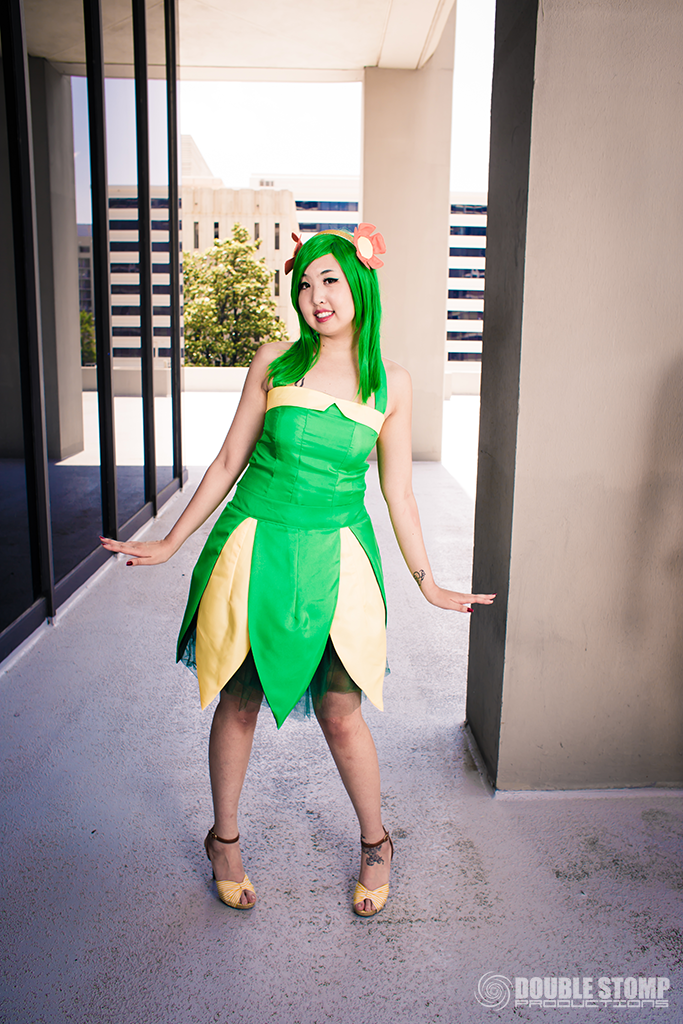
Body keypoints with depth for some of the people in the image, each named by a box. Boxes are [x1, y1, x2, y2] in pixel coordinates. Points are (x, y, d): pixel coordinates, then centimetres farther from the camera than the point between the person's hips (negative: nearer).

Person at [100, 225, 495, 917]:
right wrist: (171, 543, 8)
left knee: (339, 712, 3)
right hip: (254, 545, 1)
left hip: (333, 558, 0)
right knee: (238, 700, 11)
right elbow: (229, 460, 6)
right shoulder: (274, 363, 0)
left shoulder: (390, 382, 1)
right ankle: (224, 839, 35)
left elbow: (398, 492, 6)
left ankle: (375, 844, 31)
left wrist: (428, 584, 6)